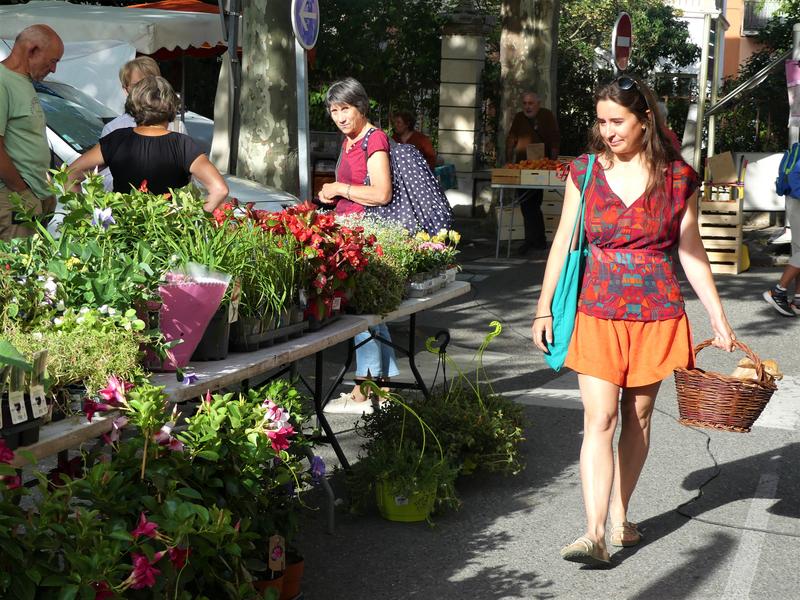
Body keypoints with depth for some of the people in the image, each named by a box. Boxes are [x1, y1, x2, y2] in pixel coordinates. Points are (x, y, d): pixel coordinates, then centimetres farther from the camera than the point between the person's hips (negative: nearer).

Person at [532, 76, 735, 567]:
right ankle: (595, 534, -13)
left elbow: (691, 252, 5)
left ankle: (620, 517, 23)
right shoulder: (585, 172, 1)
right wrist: (544, 309, 3)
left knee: (637, 419, 9)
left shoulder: (678, 177, 0)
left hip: (656, 315, 1)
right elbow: (563, 243, 5)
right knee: (599, 420, -9)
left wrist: (719, 318, 4)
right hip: (598, 312, 0)